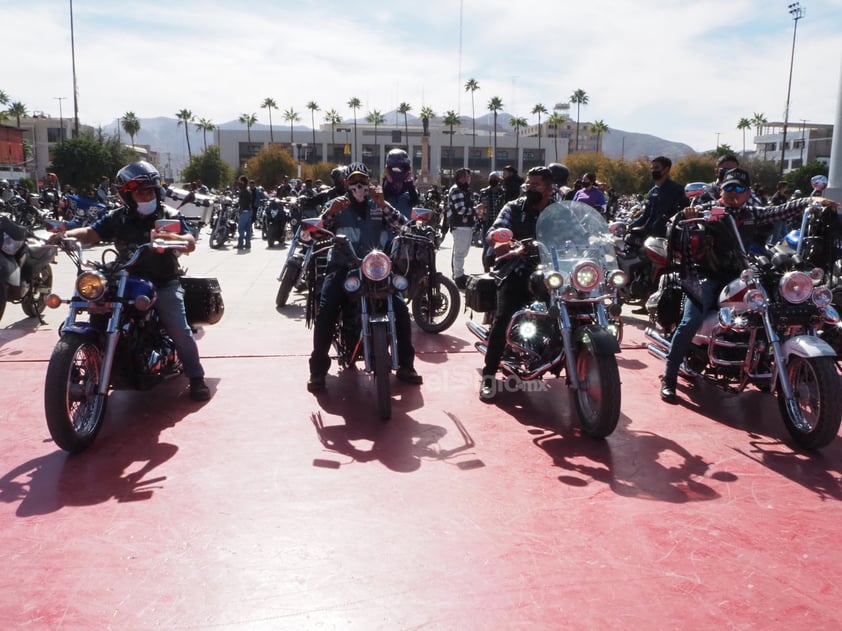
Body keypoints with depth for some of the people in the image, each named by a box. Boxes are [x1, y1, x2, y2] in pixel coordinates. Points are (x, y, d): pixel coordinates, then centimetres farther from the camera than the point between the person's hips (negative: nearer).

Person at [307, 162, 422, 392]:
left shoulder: (379, 205, 10)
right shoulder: (337, 204, 8)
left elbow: (405, 227, -5)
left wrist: (383, 205, -17)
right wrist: (330, 212, -22)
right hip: (342, 268, -1)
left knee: (401, 309, -12)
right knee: (325, 313, -22)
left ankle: (405, 365, 4)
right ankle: (318, 370, -11)